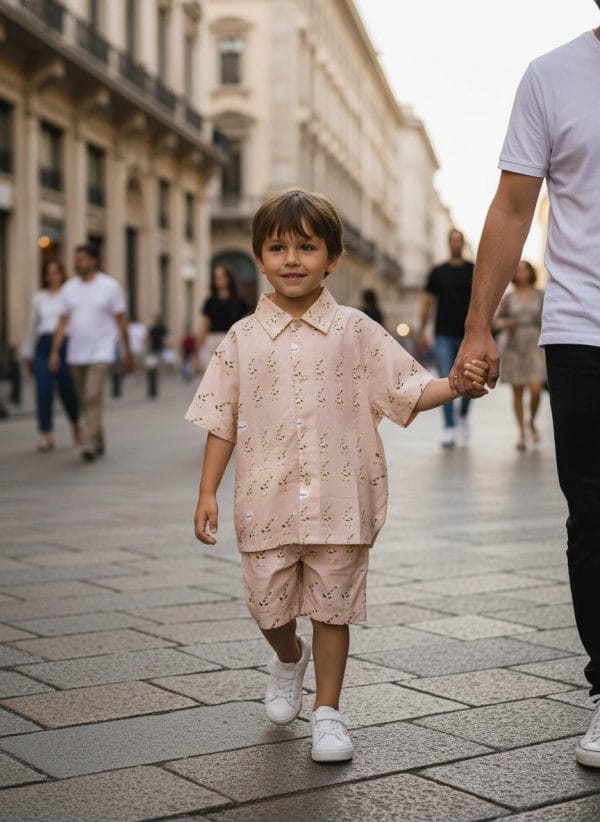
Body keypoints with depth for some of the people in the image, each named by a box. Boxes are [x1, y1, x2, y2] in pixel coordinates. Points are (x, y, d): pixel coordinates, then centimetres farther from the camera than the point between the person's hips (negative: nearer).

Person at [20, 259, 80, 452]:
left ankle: (76, 424, 28)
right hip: (43, 344, 3)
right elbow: (32, 325, 20)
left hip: (65, 343, -2)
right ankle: (46, 434, -5)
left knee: (67, 390, -1)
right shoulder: (38, 297, 16)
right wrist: (27, 354, 19)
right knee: (44, 390, -8)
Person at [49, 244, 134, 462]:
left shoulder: (110, 286, -3)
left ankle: (89, 444, -20)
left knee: (93, 397, -17)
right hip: (76, 354, 5)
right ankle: (98, 442, 23)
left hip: (101, 353, -5)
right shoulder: (69, 288, 8)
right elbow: (62, 322, 7)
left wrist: (127, 353, 1)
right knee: (85, 401, 10)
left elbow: (121, 321, 0)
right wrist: (54, 352, 0)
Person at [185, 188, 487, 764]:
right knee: (269, 607, 7)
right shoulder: (243, 339, 3)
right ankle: (290, 658, 41)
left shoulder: (356, 332, 1)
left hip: (339, 503, -1)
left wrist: (458, 385, -16)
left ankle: (327, 711, 22)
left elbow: (407, 389, 2)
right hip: (267, 503, 1)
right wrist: (207, 492, 2)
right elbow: (222, 421, 6)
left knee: (332, 608, 6)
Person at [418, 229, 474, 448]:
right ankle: (448, 428, -3)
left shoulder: (474, 271, 5)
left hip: (468, 335, 0)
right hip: (444, 335, 0)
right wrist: (422, 331, 3)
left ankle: (463, 416, 31)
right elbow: (427, 301, 8)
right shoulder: (438, 272, 6)